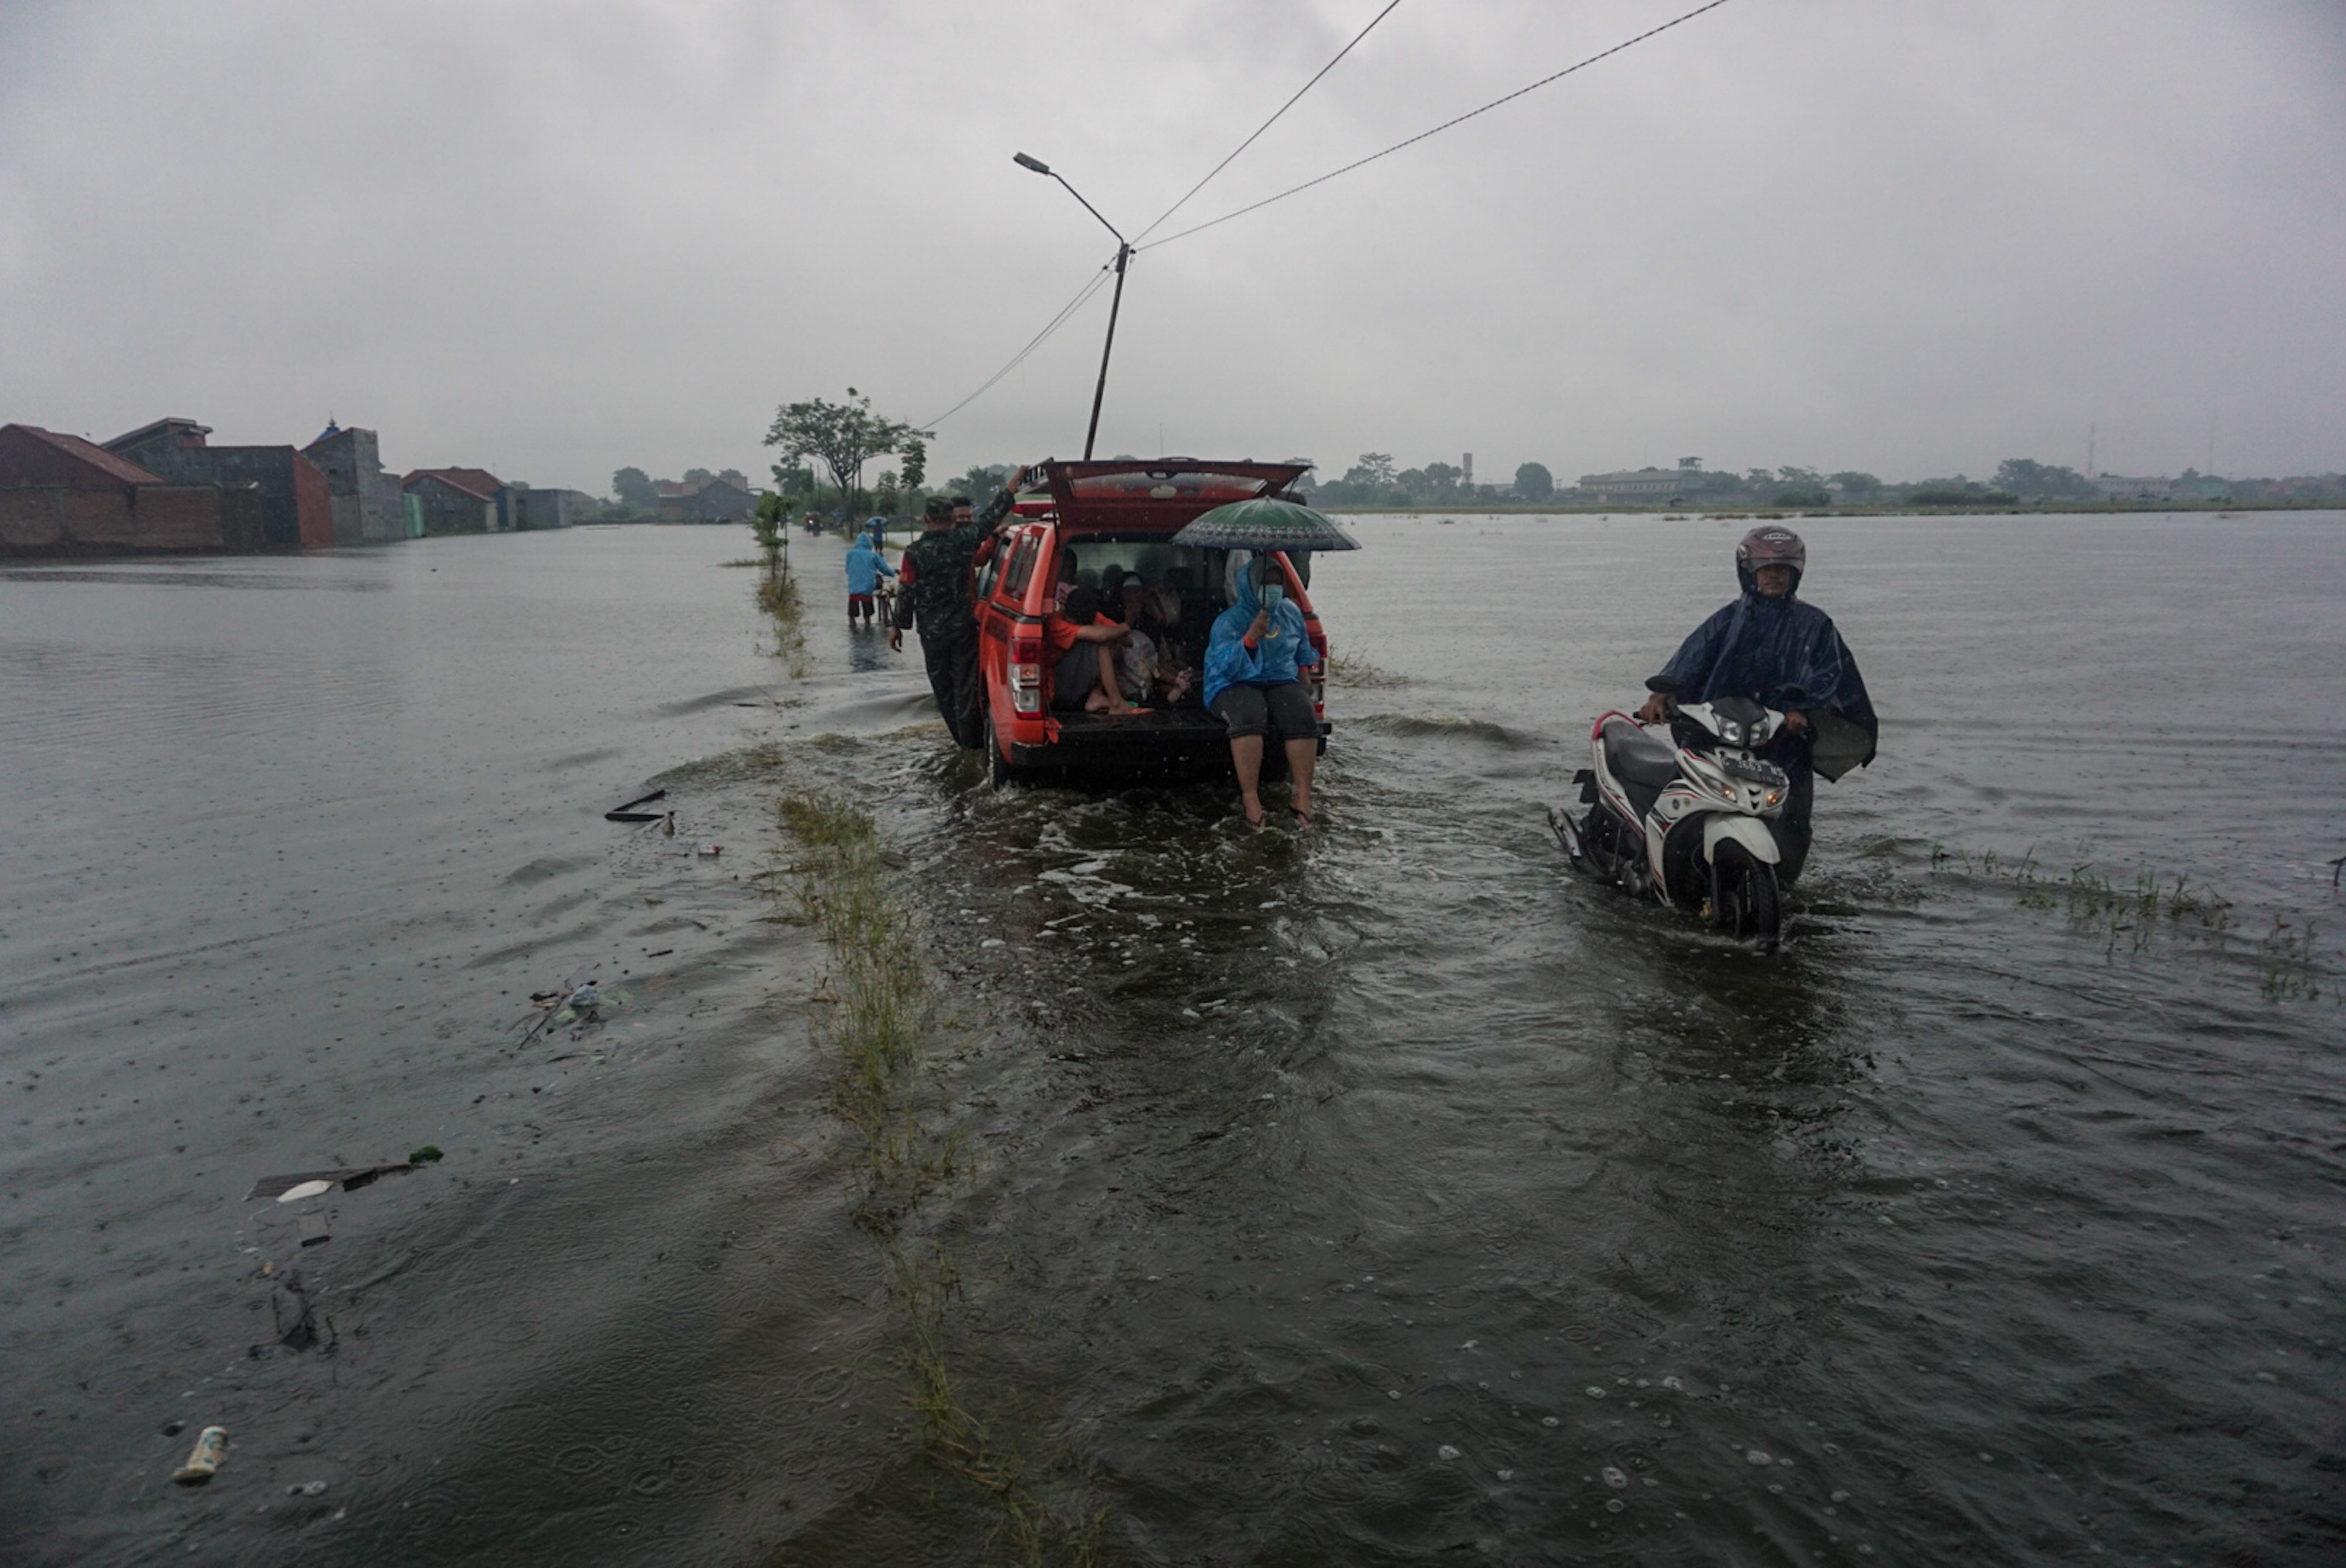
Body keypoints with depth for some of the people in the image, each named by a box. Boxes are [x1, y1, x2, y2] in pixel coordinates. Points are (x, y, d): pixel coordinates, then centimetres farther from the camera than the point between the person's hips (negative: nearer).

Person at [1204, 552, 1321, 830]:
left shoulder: (1290, 612, 13)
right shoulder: (1228, 621, -5)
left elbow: (1304, 652, 33)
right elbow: (1224, 668, -20)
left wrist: (1307, 669, 21)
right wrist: (1250, 638, -28)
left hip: (1281, 682, 4)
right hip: (1235, 686, -4)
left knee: (1303, 717, -28)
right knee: (1249, 718, -38)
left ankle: (1303, 795, -23)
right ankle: (1249, 798, -32)